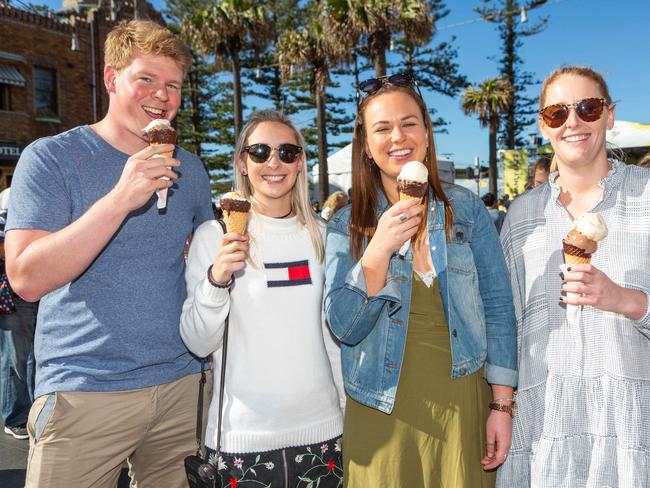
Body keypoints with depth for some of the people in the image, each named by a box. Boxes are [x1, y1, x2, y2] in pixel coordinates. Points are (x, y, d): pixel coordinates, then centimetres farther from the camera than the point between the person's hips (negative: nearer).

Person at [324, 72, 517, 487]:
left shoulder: (467, 209, -4)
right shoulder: (347, 226, -4)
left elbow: (498, 307, -1)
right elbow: (343, 327, -12)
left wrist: (503, 404, -3)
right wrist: (379, 250, -25)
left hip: (462, 404, 1)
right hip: (380, 410, 0)